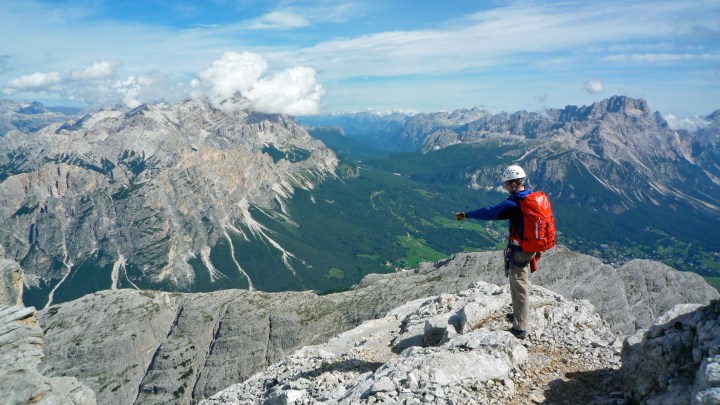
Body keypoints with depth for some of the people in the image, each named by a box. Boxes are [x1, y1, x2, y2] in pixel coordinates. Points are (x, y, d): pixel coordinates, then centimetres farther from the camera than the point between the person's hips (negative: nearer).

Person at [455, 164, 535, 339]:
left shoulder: (513, 204, -24)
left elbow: (490, 212, -18)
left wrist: (466, 215, -6)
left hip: (519, 251, -9)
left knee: (519, 287, 2)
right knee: (522, 282, 24)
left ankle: (520, 328, 12)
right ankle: (520, 315, 41)